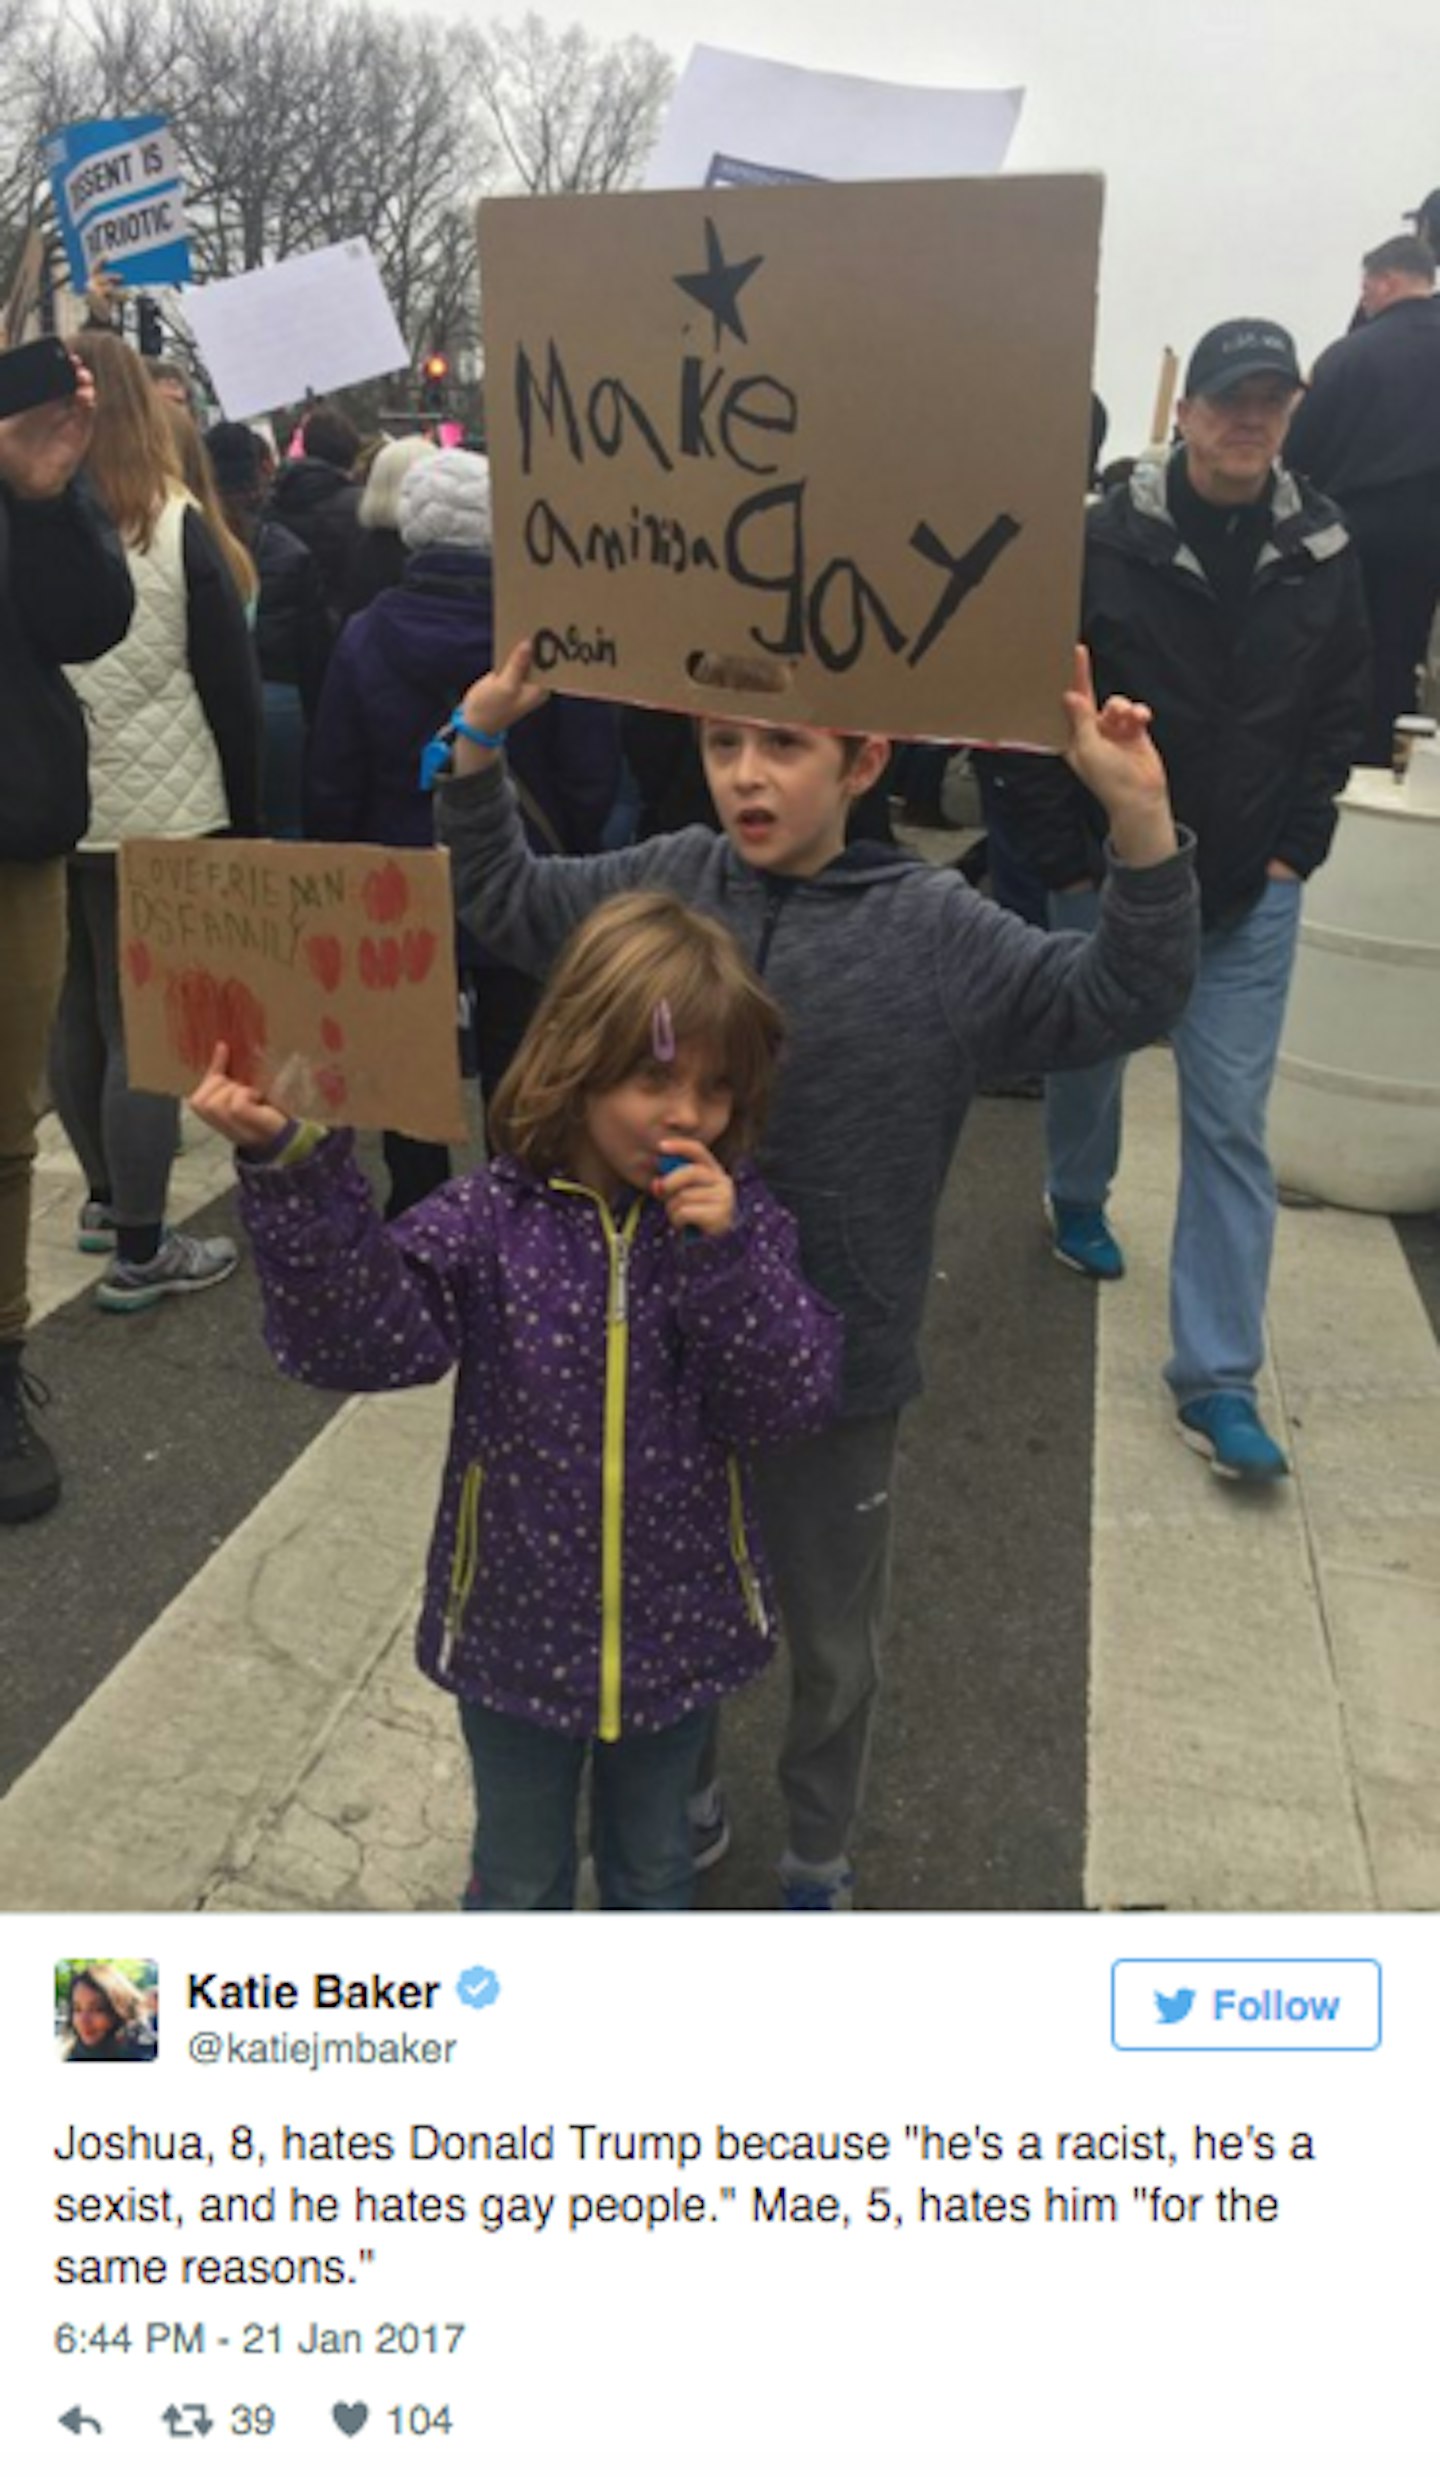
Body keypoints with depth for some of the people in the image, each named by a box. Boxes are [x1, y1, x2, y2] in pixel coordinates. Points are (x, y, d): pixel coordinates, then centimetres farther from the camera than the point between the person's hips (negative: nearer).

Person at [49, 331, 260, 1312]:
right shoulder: (176, 530, -9)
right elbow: (233, 687, -7)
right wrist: (246, 814, 3)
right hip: (156, 813, -4)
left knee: (77, 1012, 18)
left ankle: (107, 1195, 33)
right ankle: (140, 1250, 7)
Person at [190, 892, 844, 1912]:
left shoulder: (739, 1220, -11)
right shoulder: (493, 1220, -15)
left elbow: (790, 1403, -16)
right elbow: (361, 1333, -27)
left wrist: (722, 1255, -30)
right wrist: (291, 1167, -39)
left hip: (676, 1629, 1)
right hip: (518, 1627, -1)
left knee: (654, 1866, 27)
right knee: (521, 1878, 24)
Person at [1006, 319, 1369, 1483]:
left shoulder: (1324, 548, -1)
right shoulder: (1108, 542, -9)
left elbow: (1341, 714, 6)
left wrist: (1295, 852, -2)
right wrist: (1065, 861, -9)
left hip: (1250, 885, 1)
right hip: (1107, 868, -1)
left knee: (1231, 1123, -2)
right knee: (1087, 1052, 19)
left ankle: (1218, 1377, 3)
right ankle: (1079, 1198, 53)